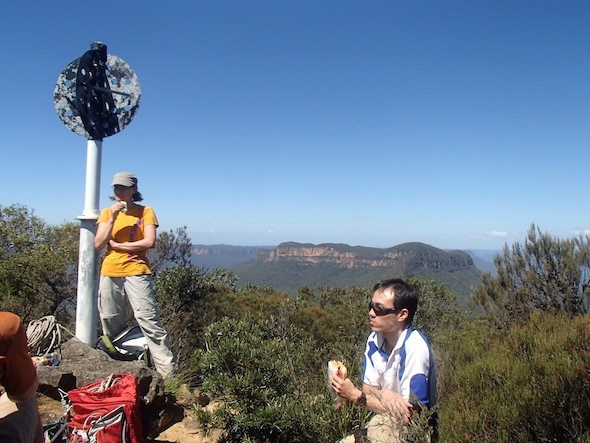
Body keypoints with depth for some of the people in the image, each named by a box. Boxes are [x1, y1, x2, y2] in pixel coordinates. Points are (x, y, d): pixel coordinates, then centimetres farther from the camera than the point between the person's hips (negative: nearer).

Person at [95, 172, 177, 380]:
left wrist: (116, 244, -5)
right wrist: (113, 218, -8)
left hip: (136, 272, -4)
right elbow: (98, 244, 2)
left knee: (149, 321, -10)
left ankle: (168, 371, -8)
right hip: (109, 274, 4)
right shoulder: (106, 213, 12)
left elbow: (150, 242, -10)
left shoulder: (145, 211, 3)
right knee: (111, 325, 10)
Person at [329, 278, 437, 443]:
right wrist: (384, 395, -22)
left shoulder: (416, 348, -23)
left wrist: (356, 395, -21)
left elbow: (408, 414, -20)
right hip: (384, 422, 5)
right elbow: (368, 389, 2)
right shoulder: (374, 340, -3)